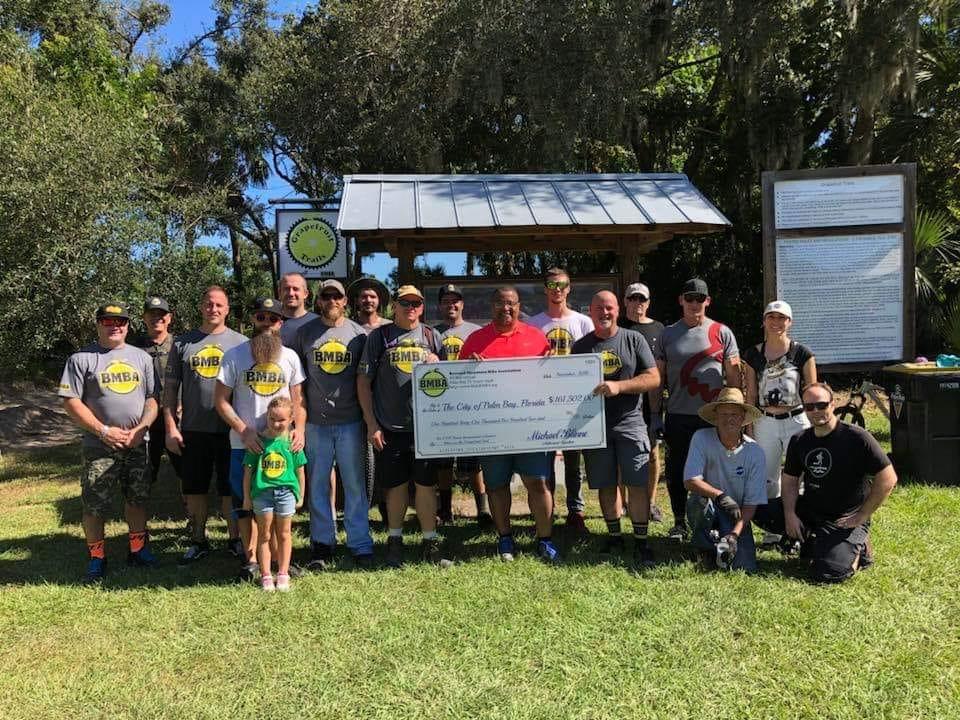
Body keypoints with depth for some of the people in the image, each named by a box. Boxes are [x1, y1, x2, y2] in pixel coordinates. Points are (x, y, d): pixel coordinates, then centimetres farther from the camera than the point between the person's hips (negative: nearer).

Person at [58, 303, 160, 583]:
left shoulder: (142, 357, 9)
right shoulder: (81, 358, -2)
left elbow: (152, 398, 8)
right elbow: (71, 402, -7)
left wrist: (140, 429, -7)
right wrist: (104, 431, -13)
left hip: (138, 444, 3)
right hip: (99, 447, -3)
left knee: (137, 499, 12)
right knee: (94, 505, 0)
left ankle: (138, 549, 27)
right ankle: (96, 558, 15)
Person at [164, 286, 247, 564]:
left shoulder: (240, 342, 4)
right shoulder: (183, 342, 6)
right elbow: (170, 387, 6)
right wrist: (170, 427, -1)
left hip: (231, 429, -1)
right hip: (193, 429, 2)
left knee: (231, 488, 6)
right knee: (194, 489, 10)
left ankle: (235, 539, 20)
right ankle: (198, 541, 25)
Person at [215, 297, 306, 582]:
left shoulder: (290, 357, 7)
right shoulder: (235, 355, -1)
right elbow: (221, 401, -2)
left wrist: (299, 428, -6)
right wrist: (244, 430, -12)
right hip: (244, 444, -2)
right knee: (245, 502, 5)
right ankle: (250, 558, 18)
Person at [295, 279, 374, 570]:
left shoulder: (358, 333, 6)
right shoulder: (305, 333, 6)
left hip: (350, 421, -1)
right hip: (316, 422, 1)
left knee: (355, 484, 4)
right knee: (318, 485, 7)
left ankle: (361, 545, 12)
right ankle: (322, 544, 18)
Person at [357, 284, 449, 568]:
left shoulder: (431, 336, 9)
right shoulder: (379, 336, 3)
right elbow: (364, 381, 1)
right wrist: (371, 424, -3)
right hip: (389, 426, -1)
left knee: (426, 483, 4)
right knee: (396, 485, 8)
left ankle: (430, 542, 17)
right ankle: (394, 540, 25)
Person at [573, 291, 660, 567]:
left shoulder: (633, 339, 3)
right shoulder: (581, 346, 8)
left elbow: (654, 378, -4)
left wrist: (618, 386, -18)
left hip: (629, 422, -2)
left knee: (637, 483, -6)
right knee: (606, 485, 9)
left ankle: (641, 543, 3)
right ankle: (614, 536, 24)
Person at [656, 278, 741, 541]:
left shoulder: (722, 333, 4)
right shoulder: (668, 334, 7)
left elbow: (733, 376, 5)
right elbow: (658, 377, 8)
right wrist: (654, 414, 3)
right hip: (678, 417, 1)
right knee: (677, 472, 6)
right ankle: (679, 523, 21)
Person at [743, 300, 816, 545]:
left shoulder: (802, 353, -3)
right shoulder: (753, 354, 3)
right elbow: (751, 395, 6)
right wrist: (749, 429, 4)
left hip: (797, 421, -2)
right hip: (765, 423, 2)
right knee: (767, 478, 8)